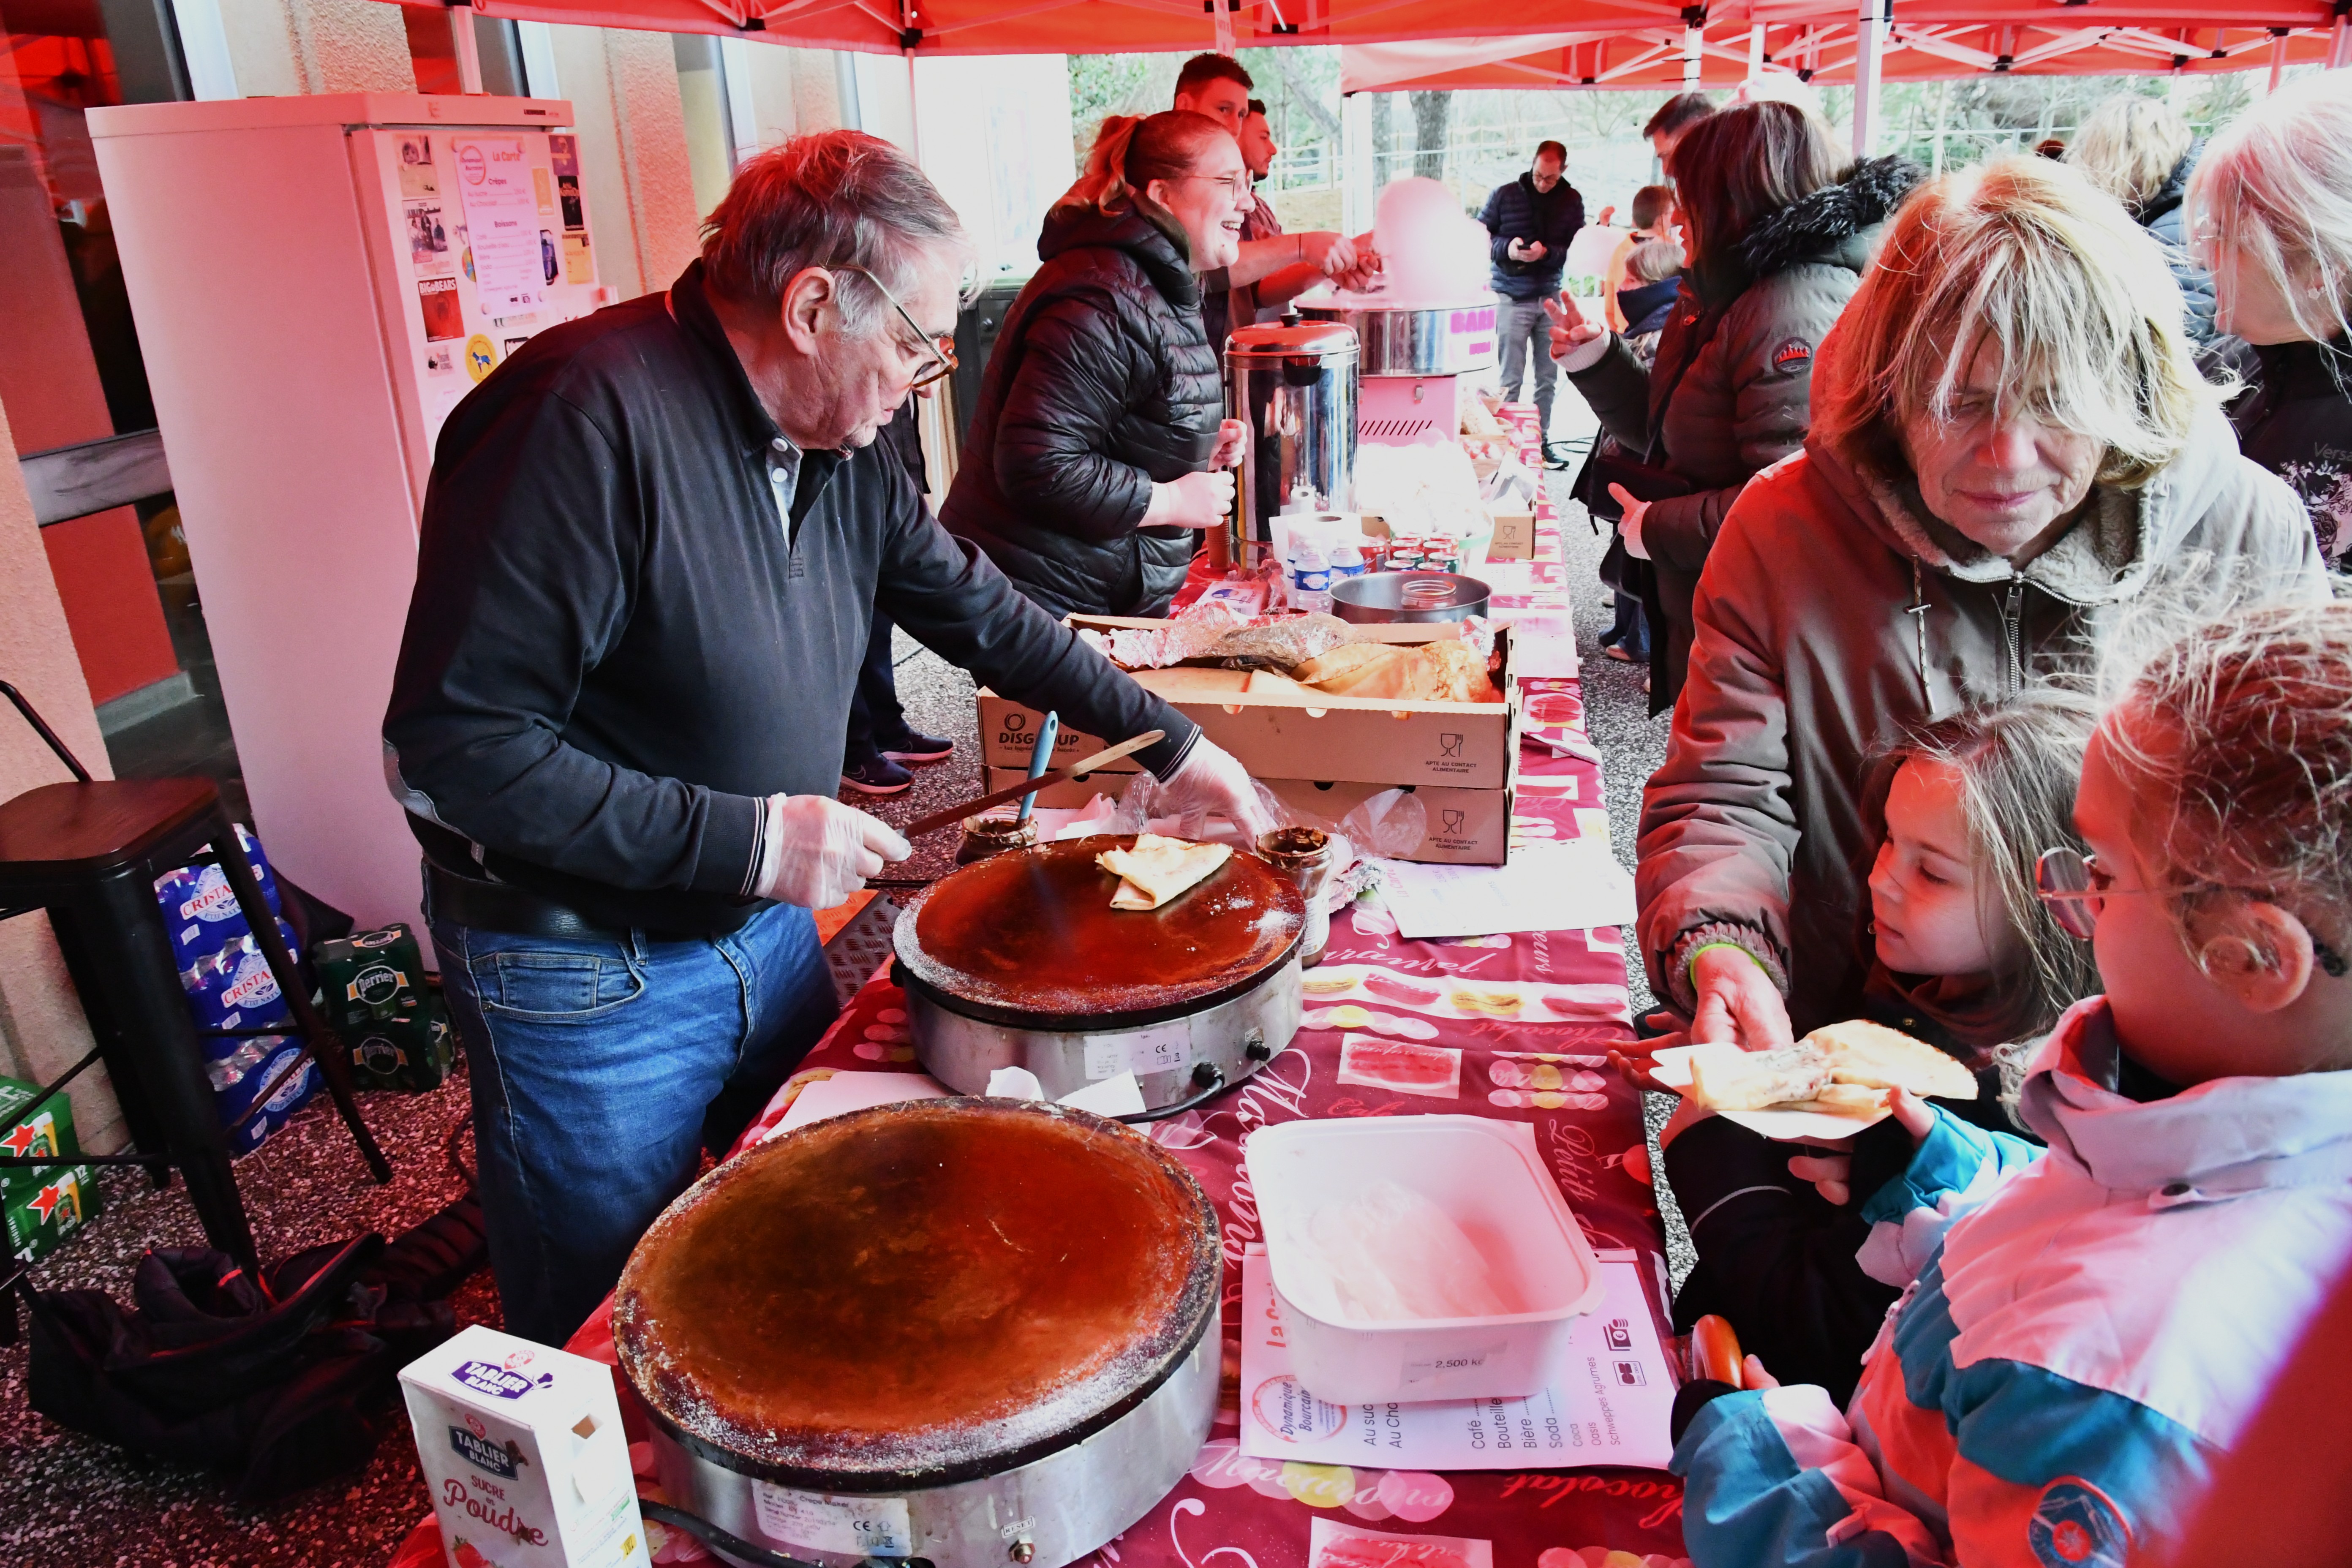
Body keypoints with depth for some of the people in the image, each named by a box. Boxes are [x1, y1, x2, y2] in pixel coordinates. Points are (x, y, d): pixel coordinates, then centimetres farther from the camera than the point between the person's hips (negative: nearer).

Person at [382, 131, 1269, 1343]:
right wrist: (745, 839, -27)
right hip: (588, 982, -8)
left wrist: (1169, 743, 11)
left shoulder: (835, 440, -1)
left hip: (767, 927, 8)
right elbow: (449, 749, -28)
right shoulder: (590, 414, -26)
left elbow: (977, 607, 11)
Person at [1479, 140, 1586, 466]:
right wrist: (1507, 248, -17)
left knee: (1548, 378, 7)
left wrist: (1547, 253, -18)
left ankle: (1542, 440, 16)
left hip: (1551, 297, 3)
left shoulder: (1571, 201, 6)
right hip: (1513, 299, -3)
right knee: (1511, 380, -2)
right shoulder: (1505, 195, 0)